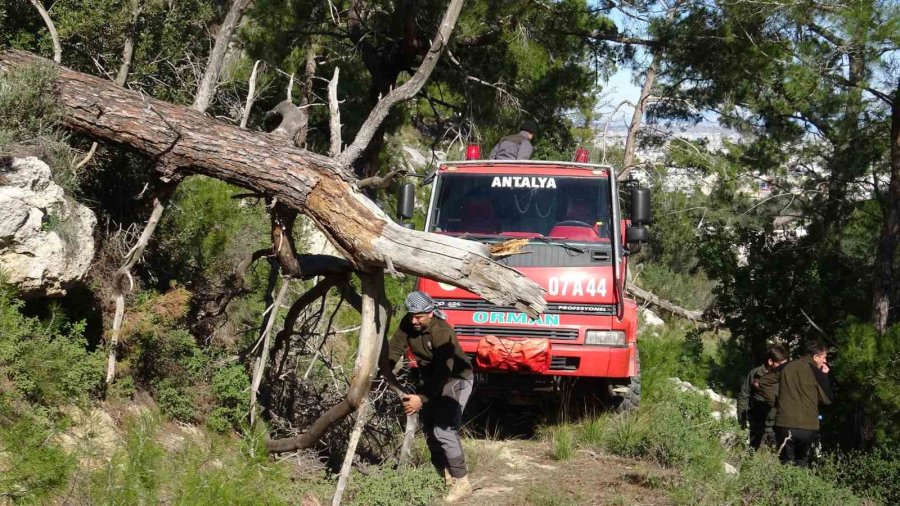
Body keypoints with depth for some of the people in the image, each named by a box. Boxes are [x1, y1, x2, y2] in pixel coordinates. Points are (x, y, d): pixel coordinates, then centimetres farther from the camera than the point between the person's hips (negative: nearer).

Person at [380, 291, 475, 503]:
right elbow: (393, 349, -13)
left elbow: (444, 372, -35)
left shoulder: (442, 332, -32)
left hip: (456, 379, -8)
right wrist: (387, 373, -31)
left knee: (443, 430, -18)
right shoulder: (407, 325, -12)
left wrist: (422, 398, -38)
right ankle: (444, 476, 26)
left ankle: (461, 483, -9)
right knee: (429, 429, 10)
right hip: (429, 378, 8)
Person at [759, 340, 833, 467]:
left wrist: (774, 402, 14)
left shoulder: (787, 367, 8)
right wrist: (825, 377, 11)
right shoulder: (816, 372, -3)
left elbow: (764, 381, 11)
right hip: (808, 427, -2)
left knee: (787, 464, 5)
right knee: (802, 464, 11)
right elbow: (827, 399, 3)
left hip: (785, 425, 2)